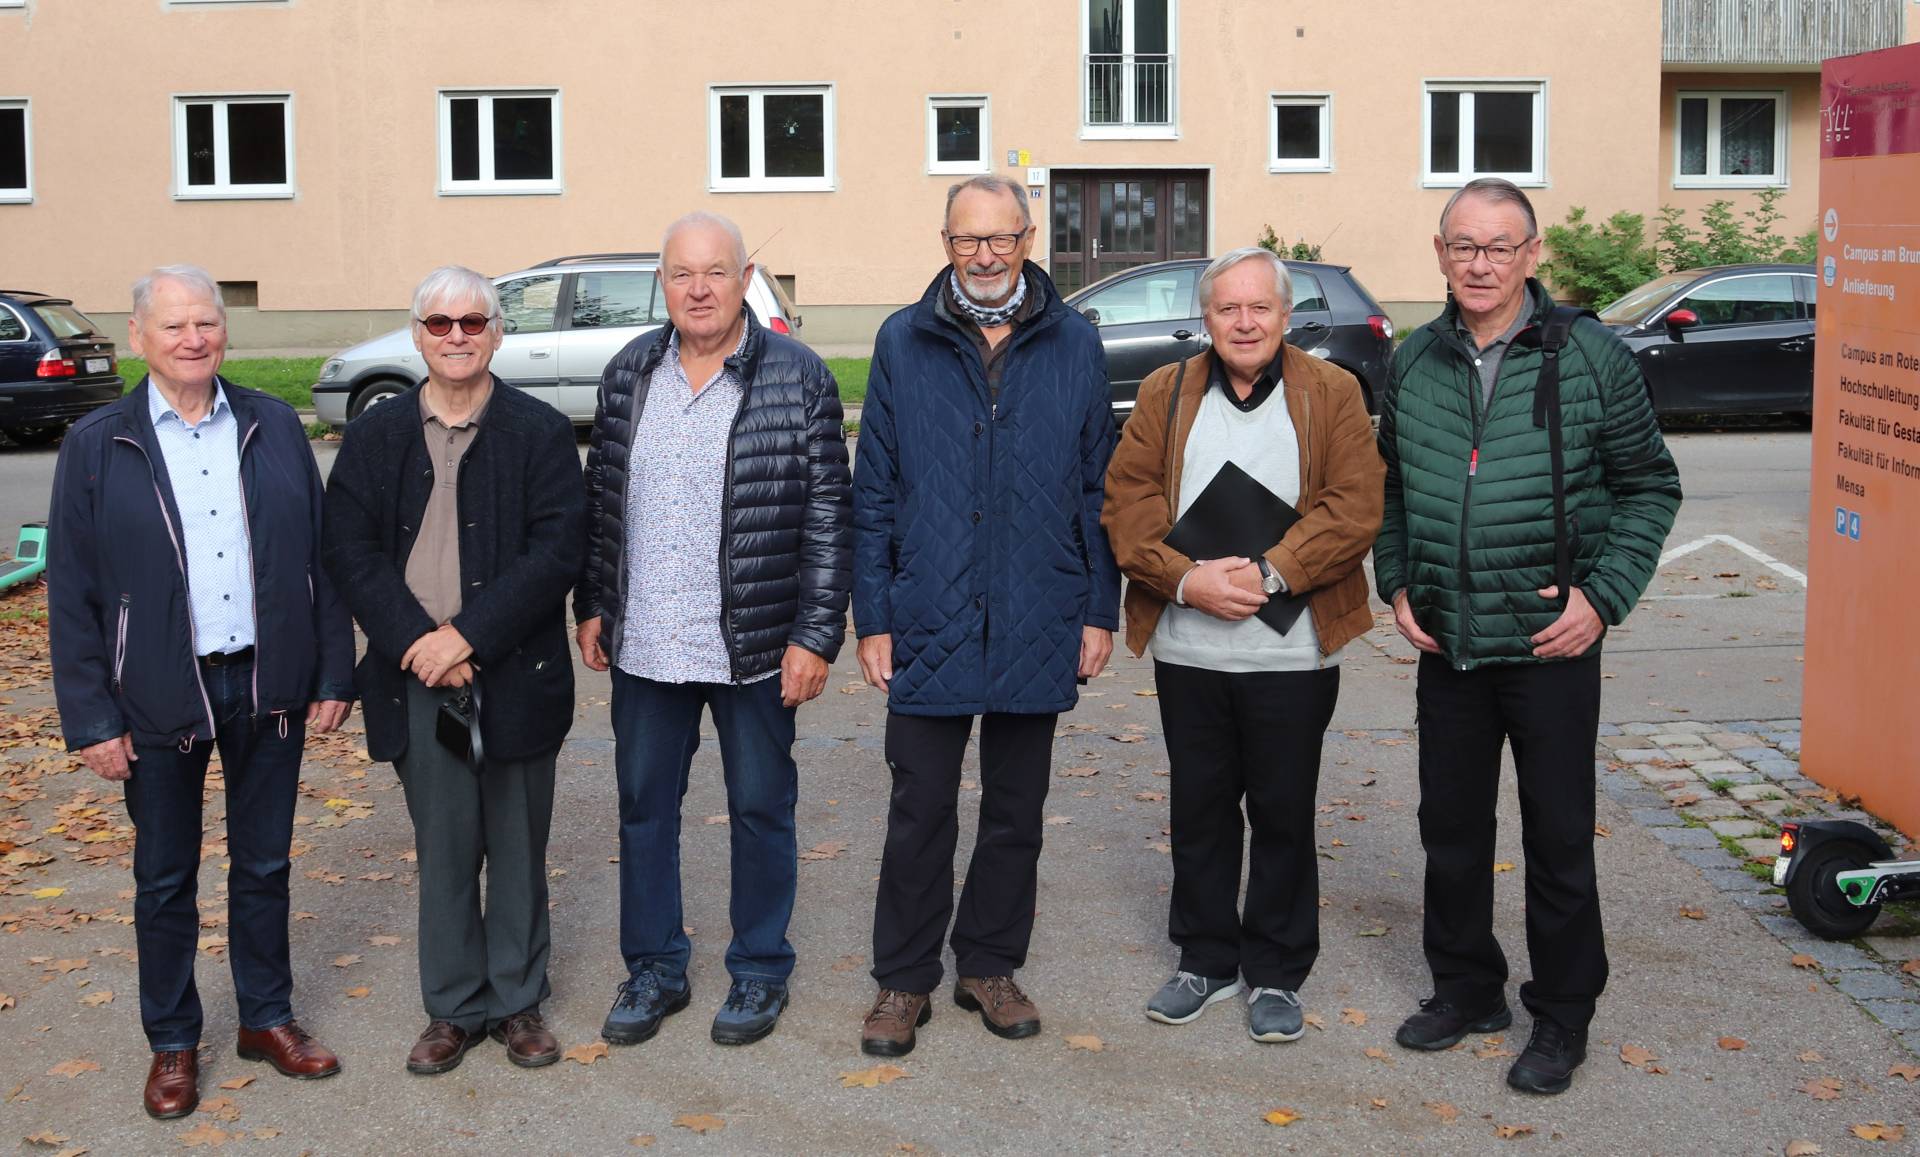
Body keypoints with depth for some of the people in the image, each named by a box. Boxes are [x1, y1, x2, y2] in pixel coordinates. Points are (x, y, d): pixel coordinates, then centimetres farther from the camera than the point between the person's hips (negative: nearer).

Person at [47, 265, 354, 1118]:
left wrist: (333, 673, 1)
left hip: (268, 685, 2)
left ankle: (267, 1018, 31)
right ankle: (172, 1044, 26)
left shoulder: (274, 426, 1)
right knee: (165, 880, 11)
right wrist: (91, 718, -7)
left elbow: (318, 555, 4)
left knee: (264, 865, 14)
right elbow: (71, 593, -3)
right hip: (158, 696, -1)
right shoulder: (97, 445, -4)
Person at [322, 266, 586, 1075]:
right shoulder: (375, 436, 6)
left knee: (518, 849, 9)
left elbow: (555, 552, -8)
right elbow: (350, 552, 0)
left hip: (515, 677, -1)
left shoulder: (540, 432, 0)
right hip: (418, 680, 1)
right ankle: (452, 1008, 22)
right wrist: (418, 641, -13)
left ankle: (518, 1001, 24)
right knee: (442, 850, 8)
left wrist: (468, 636, -15)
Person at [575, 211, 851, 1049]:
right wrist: (592, 605, 10)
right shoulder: (629, 373, 5)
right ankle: (654, 970, 28)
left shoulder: (797, 377, -7)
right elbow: (600, 499, 13)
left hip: (755, 648, -4)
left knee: (761, 808, 9)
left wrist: (816, 634, -11)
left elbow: (827, 515, -8)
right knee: (644, 807, 12)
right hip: (644, 647, 4)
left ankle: (759, 971, 26)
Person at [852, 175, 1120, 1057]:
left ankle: (990, 966, 28)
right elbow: (874, 493, 3)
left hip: (1038, 629, 1)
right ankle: (903, 981, 20)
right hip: (930, 623, -1)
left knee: (1016, 812, 13)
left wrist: (1100, 610, 2)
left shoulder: (1074, 346, 3)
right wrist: (872, 618, -2)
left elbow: (1098, 487, 6)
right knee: (920, 812, 5)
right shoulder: (903, 344, 1)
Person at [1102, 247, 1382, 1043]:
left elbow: (1354, 509, -8)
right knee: (1199, 809, 12)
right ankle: (1206, 960, 27)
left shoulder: (1332, 394, 1)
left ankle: (1277, 973, 21)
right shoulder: (1165, 394, 7)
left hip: (1292, 652, -2)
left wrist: (1270, 572, -19)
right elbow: (1127, 502, 0)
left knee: (1283, 813, 7)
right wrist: (1185, 578, -16)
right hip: (1187, 649, 2)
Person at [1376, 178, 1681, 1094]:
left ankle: (1561, 1018, 19)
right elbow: (1391, 487, 16)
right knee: (1450, 825, 14)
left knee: (1558, 836, 4)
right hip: (1445, 642, 4)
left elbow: (1649, 486, -1)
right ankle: (1466, 987, 32)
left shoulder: (1591, 356, -6)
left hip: (1551, 641, -4)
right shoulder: (1414, 362, 5)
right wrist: (1398, 584, 4)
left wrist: (1602, 595, -10)